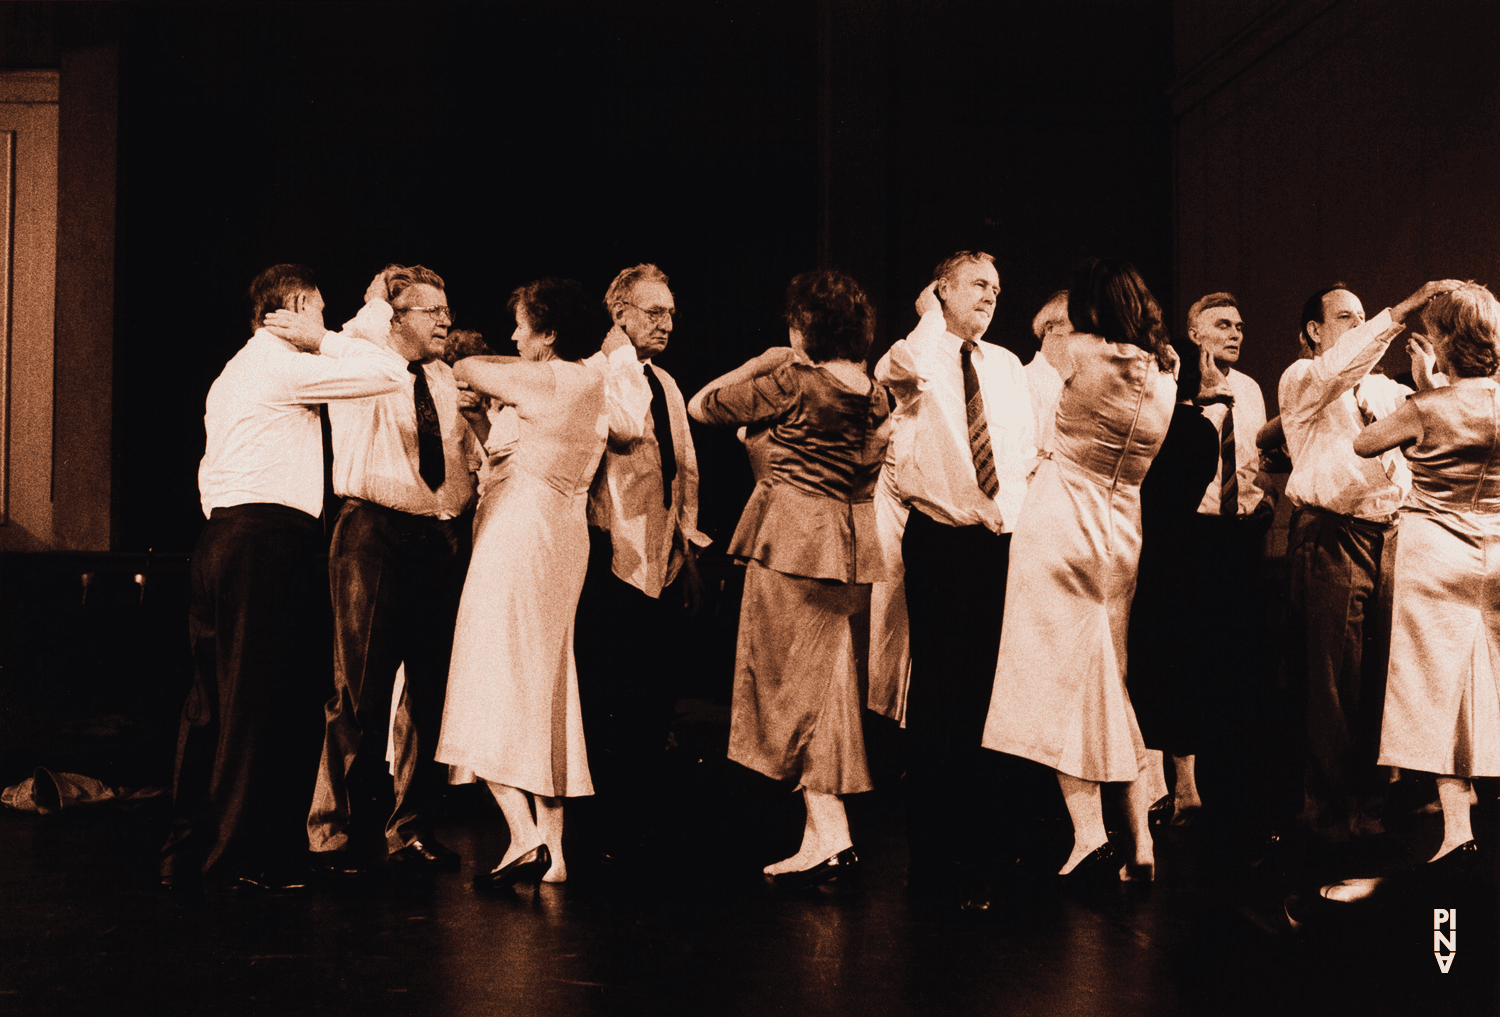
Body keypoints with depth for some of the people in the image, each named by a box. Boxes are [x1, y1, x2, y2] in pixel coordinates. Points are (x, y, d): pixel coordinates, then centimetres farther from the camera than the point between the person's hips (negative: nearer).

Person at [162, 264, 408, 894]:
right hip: (270, 541, -9)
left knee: (214, 697, 11)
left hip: (220, 536, 10)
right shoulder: (284, 365, -6)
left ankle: (188, 853, 16)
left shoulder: (231, 373, 24)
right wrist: (326, 340, 2)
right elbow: (389, 375, -10)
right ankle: (252, 857, -1)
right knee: (265, 700, -5)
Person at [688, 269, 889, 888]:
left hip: (795, 537, -7)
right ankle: (823, 830, 19)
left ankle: (829, 834, -7)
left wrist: (763, 363, 5)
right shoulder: (875, 395, 7)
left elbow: (702, 406, -5)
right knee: (831, 684, 13)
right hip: (854, 543, 7)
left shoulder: (794, 383, -13)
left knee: (795, 682, -2)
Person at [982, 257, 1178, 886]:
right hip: (1126, 532, 5)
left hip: (1062, 520, -5)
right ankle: (1142, 844, 12)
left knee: (1065, 674, -2)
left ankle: (1088, 833, -9)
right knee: (1124, 680, 11)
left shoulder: (1083, 353, -12)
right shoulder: (1165, 372, 2)